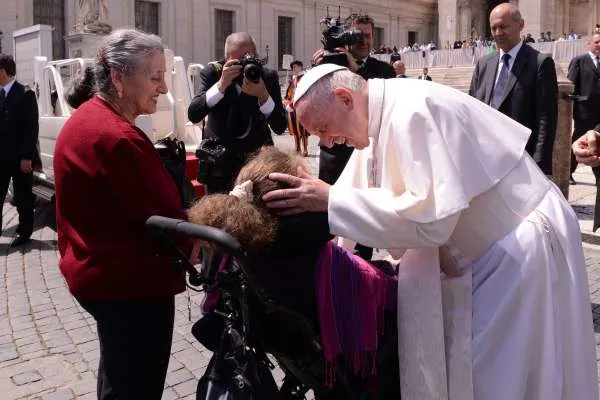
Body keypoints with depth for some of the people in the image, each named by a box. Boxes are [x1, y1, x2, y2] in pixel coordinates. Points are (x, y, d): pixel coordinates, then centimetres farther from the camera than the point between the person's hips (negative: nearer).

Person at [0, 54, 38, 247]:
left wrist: (27, 157, -17)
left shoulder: (25, 94, -10)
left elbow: (32, 128, -14)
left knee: (22, 196, 7)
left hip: (20, 157, -6)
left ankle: (24, 232, 21)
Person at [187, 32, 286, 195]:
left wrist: (263, 95, -28)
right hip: (219, 157, -1)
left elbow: (280, 127, -12)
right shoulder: (212, 73, -9)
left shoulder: (268, 76, -7)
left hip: (258, 154, 1)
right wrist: (221, 84, -32)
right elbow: (193, 115, -21)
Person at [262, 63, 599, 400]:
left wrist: (331, 201, -31)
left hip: (522, 249, -8)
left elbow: (430, 217, -34)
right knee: (451, 371, 16)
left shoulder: (413, 110, -27)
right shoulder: (378, 118, 1)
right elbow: (355, 197, 9)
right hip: (482, 250, 9)